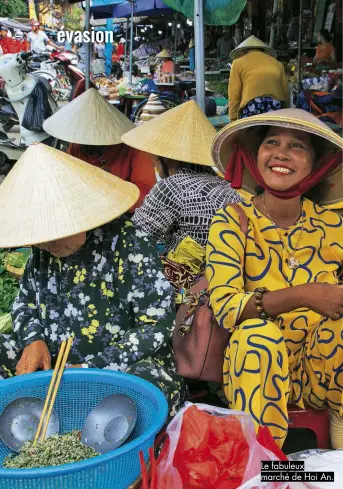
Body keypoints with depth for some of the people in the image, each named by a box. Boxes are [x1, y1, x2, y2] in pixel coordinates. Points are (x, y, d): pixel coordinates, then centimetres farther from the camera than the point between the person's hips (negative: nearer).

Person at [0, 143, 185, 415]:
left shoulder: (127, 243, -18)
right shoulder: (43, 249, 1)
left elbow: (158, 324, -18)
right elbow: (25, 302, 16)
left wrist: (92, 369, -21)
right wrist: (33, 339, -7)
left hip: (128, 363, -5)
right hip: (51, 360, 6)